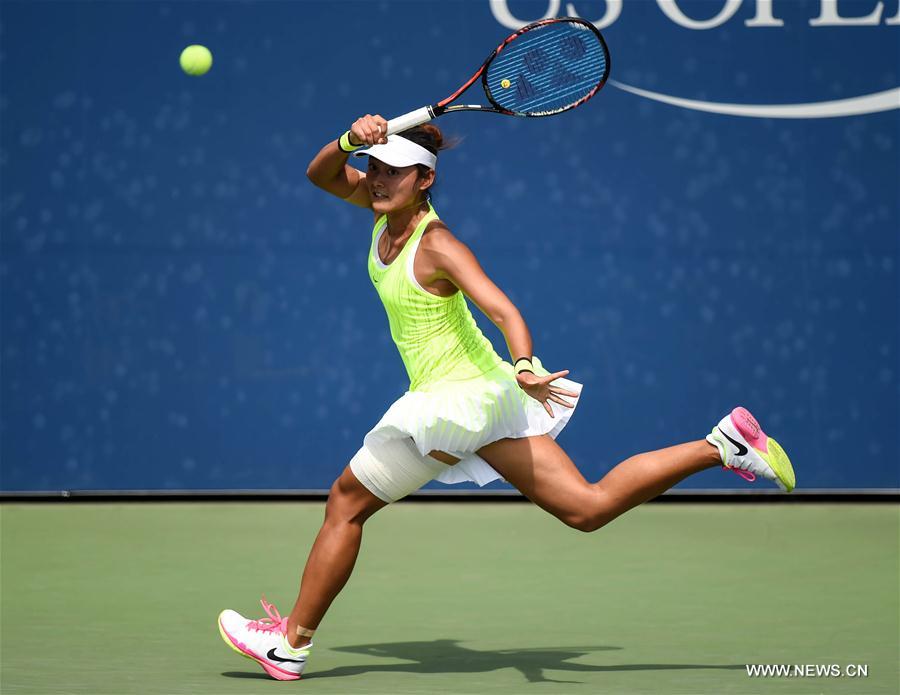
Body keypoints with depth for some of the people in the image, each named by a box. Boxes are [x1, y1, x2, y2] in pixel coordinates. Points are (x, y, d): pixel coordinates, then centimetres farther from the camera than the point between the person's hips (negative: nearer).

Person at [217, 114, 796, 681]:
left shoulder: (437, 245, -21)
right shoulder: (388, 208, 3)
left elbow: (504, 312, -30)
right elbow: (320, 175, 7)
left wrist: (524, 368, -49)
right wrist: (350, 141, -15)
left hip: (456, 400, -9)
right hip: (484, 396, 9)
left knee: (346, 504, 4)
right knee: (589, 507, 5)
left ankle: (291, 642, 15)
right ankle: (726, 444, 0)